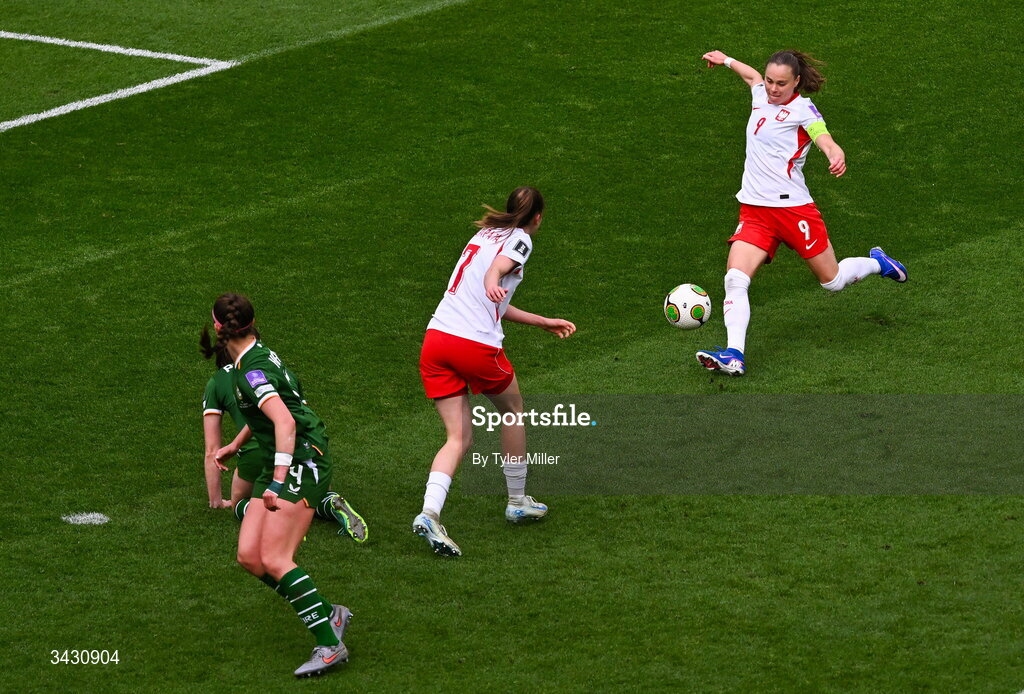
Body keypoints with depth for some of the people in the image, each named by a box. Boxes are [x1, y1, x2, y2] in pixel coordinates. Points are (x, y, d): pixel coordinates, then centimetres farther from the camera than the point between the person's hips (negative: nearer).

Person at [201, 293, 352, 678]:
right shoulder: (256, 356, 12)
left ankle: (330, 644, -15)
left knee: (274, 560, -17)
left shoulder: (253, 369, -18)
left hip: (303, 459, -10)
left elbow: (285, 422, -31)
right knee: (249, 556, 2)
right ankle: (328, 614, 8)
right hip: (281, 461, 10)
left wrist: (277, 483, -35)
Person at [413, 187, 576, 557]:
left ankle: (429, 512, -18)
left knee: (459, 437, 3)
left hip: (436, 338, 6)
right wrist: (492, 285, -45)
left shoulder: (485, 234, 25)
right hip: (476, 344, -6)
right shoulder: (520, 239, 2)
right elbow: (497, 269, -22)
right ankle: (517, 502, 31)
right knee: (513, 410, 20)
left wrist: (544, 322, 40)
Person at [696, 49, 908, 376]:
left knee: (832, 281, 9)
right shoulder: (762, 95, 11)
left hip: (793, 208, -5)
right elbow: (753, 76, 35)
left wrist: (837, 156, -46)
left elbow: (826, 141, -24)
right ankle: (734, 355, -24)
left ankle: (877, 263, 39)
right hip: (754, 211, 5)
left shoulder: (802, 110, -6)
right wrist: (726, 60, 50)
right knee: (735, 279, -18)